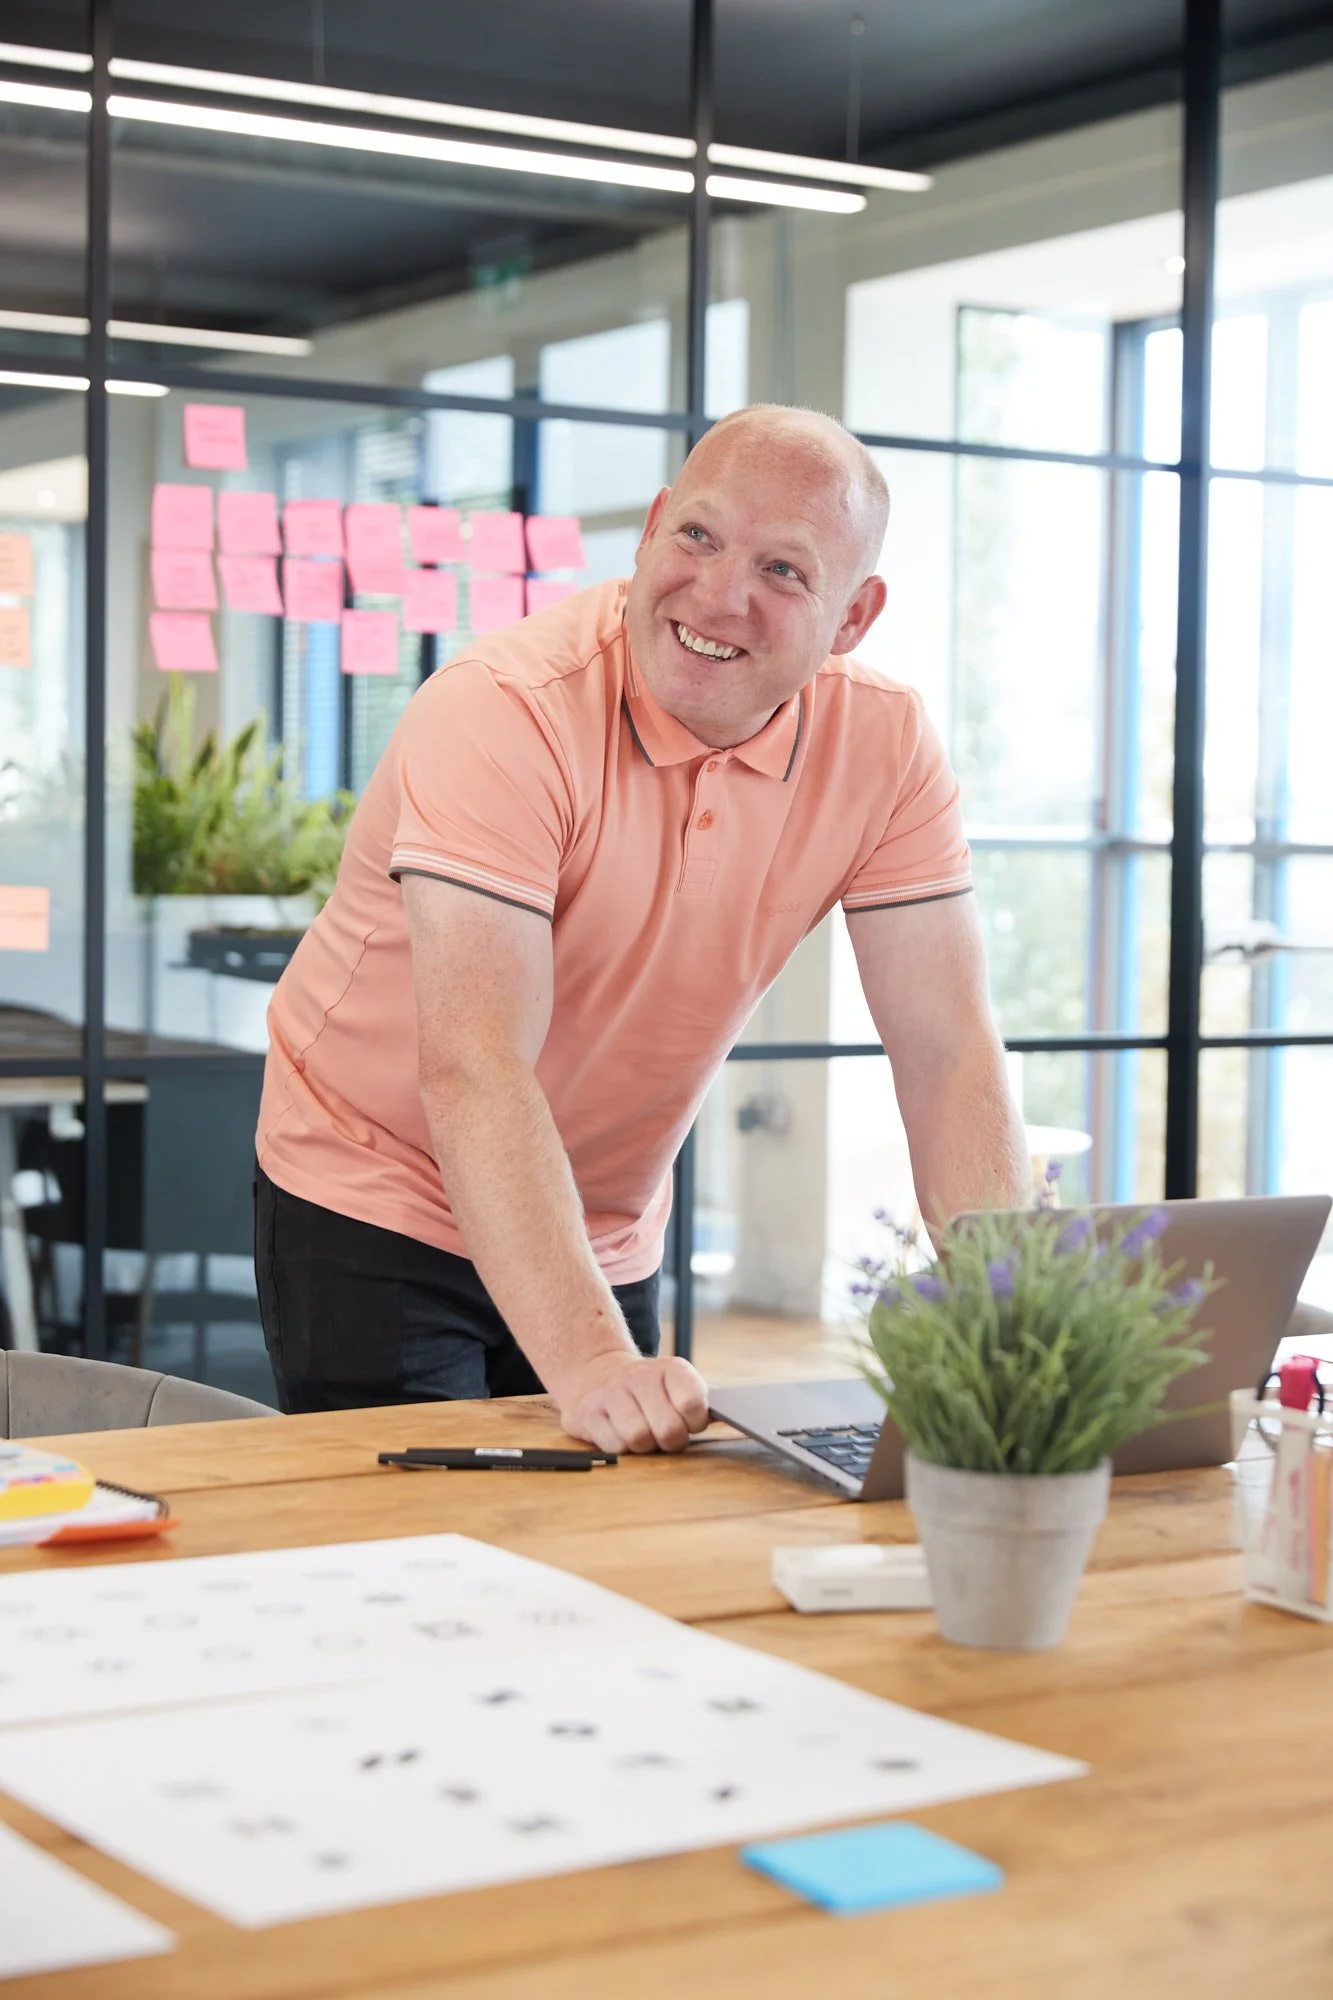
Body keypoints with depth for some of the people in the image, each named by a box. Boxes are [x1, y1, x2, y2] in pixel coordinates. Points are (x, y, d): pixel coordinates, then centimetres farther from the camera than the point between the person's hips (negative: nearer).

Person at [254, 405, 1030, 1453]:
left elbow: (950, 1050, -12)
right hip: (377, 1205, -4)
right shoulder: (502, 713, -27)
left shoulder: (884, 743, -12)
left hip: (614, 1235, 5)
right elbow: (472, 1071, -35)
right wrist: (590, 1362, -46)